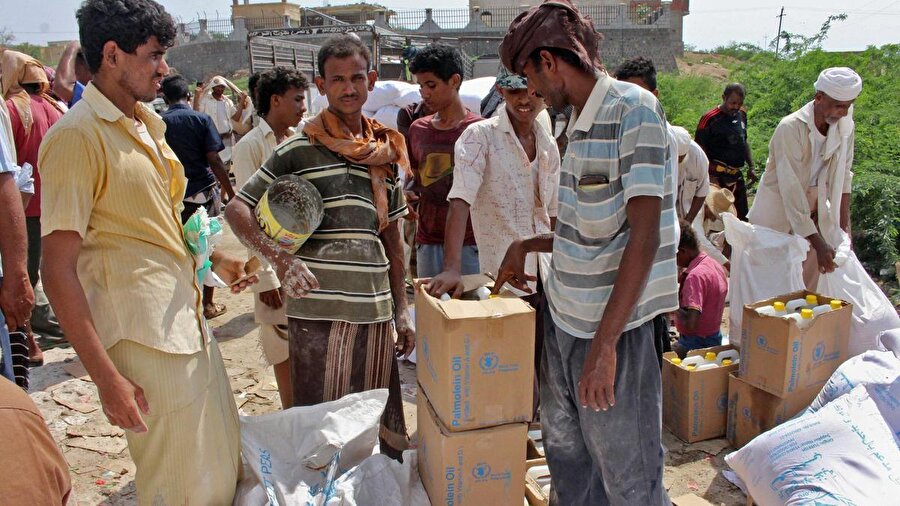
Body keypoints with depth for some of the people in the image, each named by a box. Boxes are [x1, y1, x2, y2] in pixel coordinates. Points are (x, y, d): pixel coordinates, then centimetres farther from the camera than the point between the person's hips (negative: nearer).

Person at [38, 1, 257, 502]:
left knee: (227, 464, 19)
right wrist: (106, 376, -20)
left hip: (190, 322, 9)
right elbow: (59, 269, -17)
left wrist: (215, 259, 14)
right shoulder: (78, 136, -14)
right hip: (145, 336, -8)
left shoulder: (146, 124, 13)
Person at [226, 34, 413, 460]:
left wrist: (402, 311, 15)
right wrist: (280, 258, -19)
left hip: (376, 312, 4)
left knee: (381, 425, 13)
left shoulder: (386, 153, 12)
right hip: (317, 312, -4)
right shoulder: (299, 149, -1)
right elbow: (236, 209, -3)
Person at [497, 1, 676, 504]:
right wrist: (526, 247, 20)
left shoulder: (635, 109, -13)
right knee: (566, 452, 20)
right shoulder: (581, 122, 12)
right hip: (565, 315, 8)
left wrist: (604, 343, -24)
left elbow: (645, 236, -20)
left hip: (616, 325, -8)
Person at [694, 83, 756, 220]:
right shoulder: (710, 118, -12)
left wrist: (751, 167, 17)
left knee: (742, 216, 13)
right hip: (718, 176, -7)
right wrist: (709, 177, -18)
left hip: (737, 176, 7)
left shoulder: (741, 114, 10)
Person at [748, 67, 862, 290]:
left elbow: (844, 174, 7)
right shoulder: (790, 128, -24)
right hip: (779, 210, -5)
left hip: (816, 209, 5)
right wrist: (818, 243, -30)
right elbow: (791, 189, -27)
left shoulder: (845, 125, -6)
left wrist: (844, 221, 5)